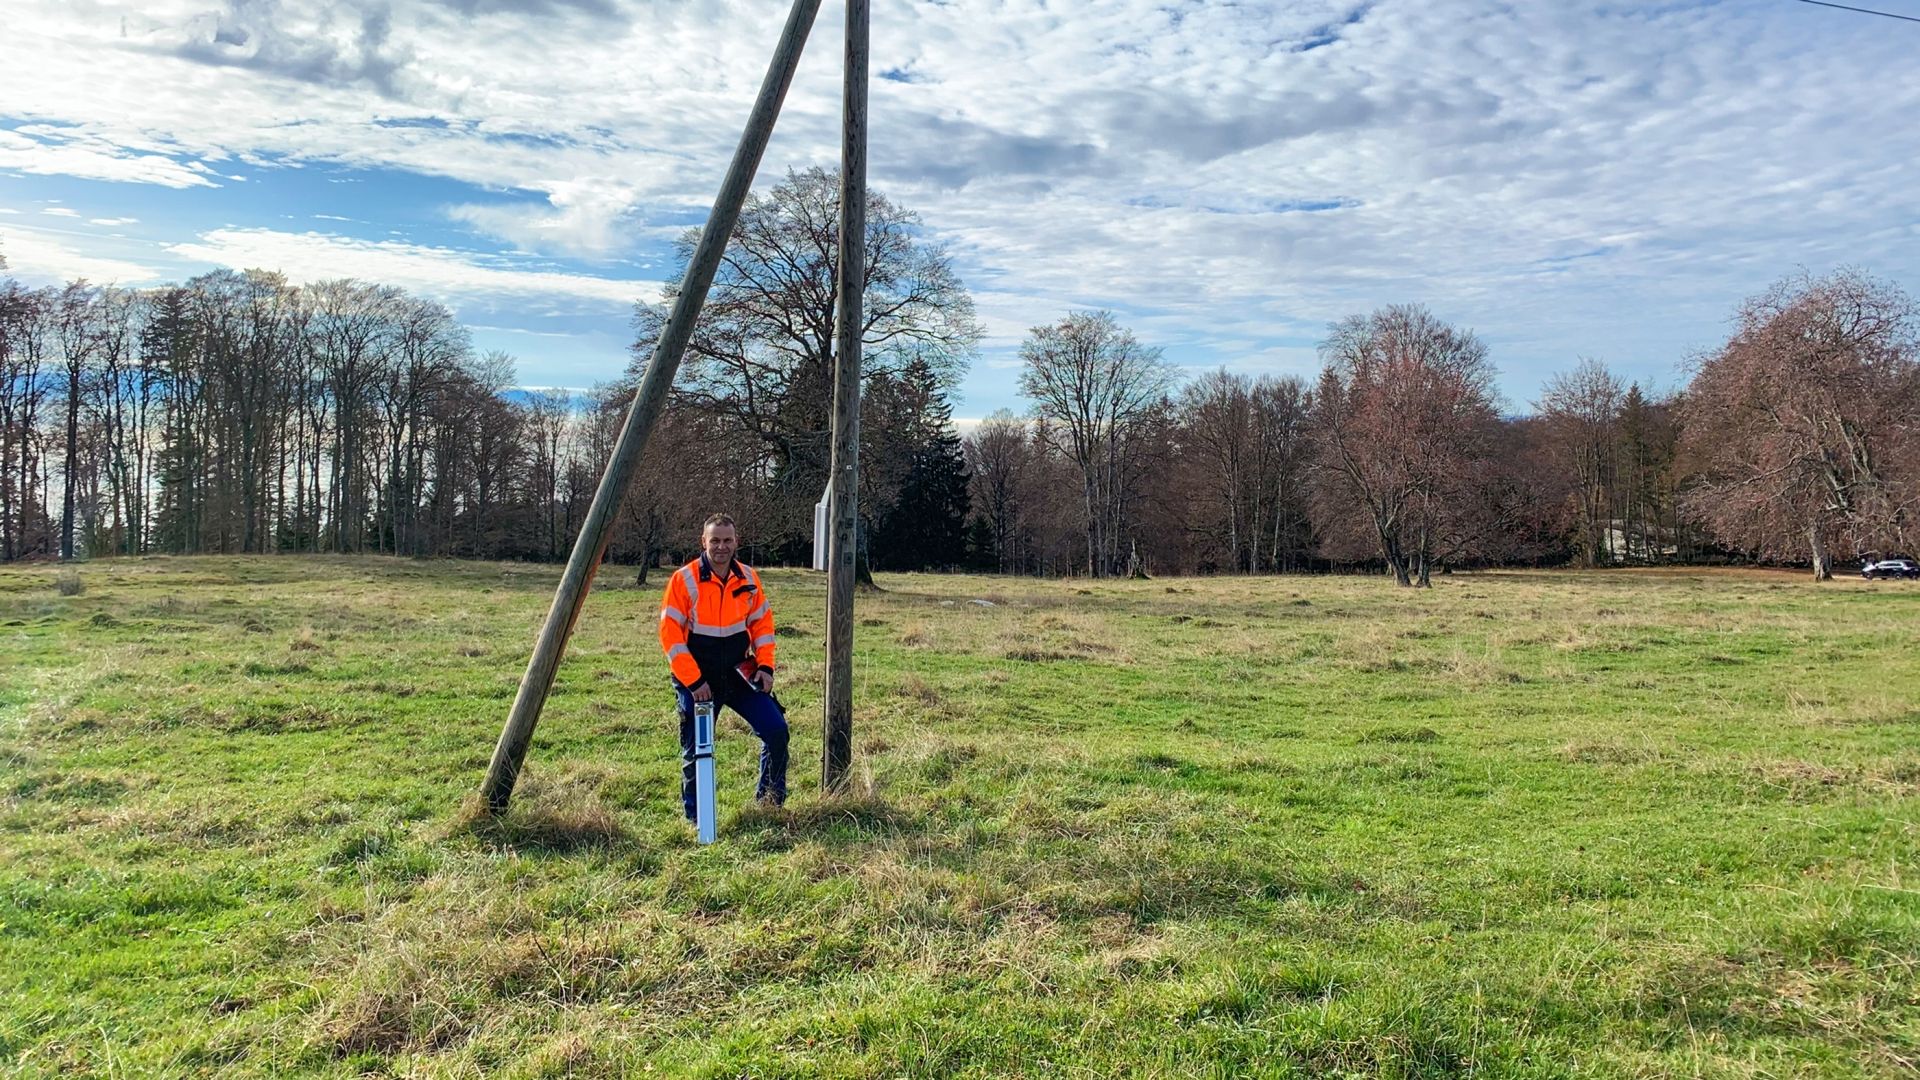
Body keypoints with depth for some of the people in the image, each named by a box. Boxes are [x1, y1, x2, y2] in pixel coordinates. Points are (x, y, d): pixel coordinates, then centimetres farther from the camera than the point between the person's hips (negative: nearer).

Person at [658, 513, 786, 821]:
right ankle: (695, 817, 22)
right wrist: (693, 681, -16)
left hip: (739, 675, 3)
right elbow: (670, 634, -12)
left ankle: (770, 801, 13)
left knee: (776, 730, -6)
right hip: (697, 681, -3)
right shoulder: (684, 579, -11)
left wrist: (765, 665, -2)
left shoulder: (749, 578, 1)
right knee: (695, 749, 3)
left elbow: (762, 623, 11)